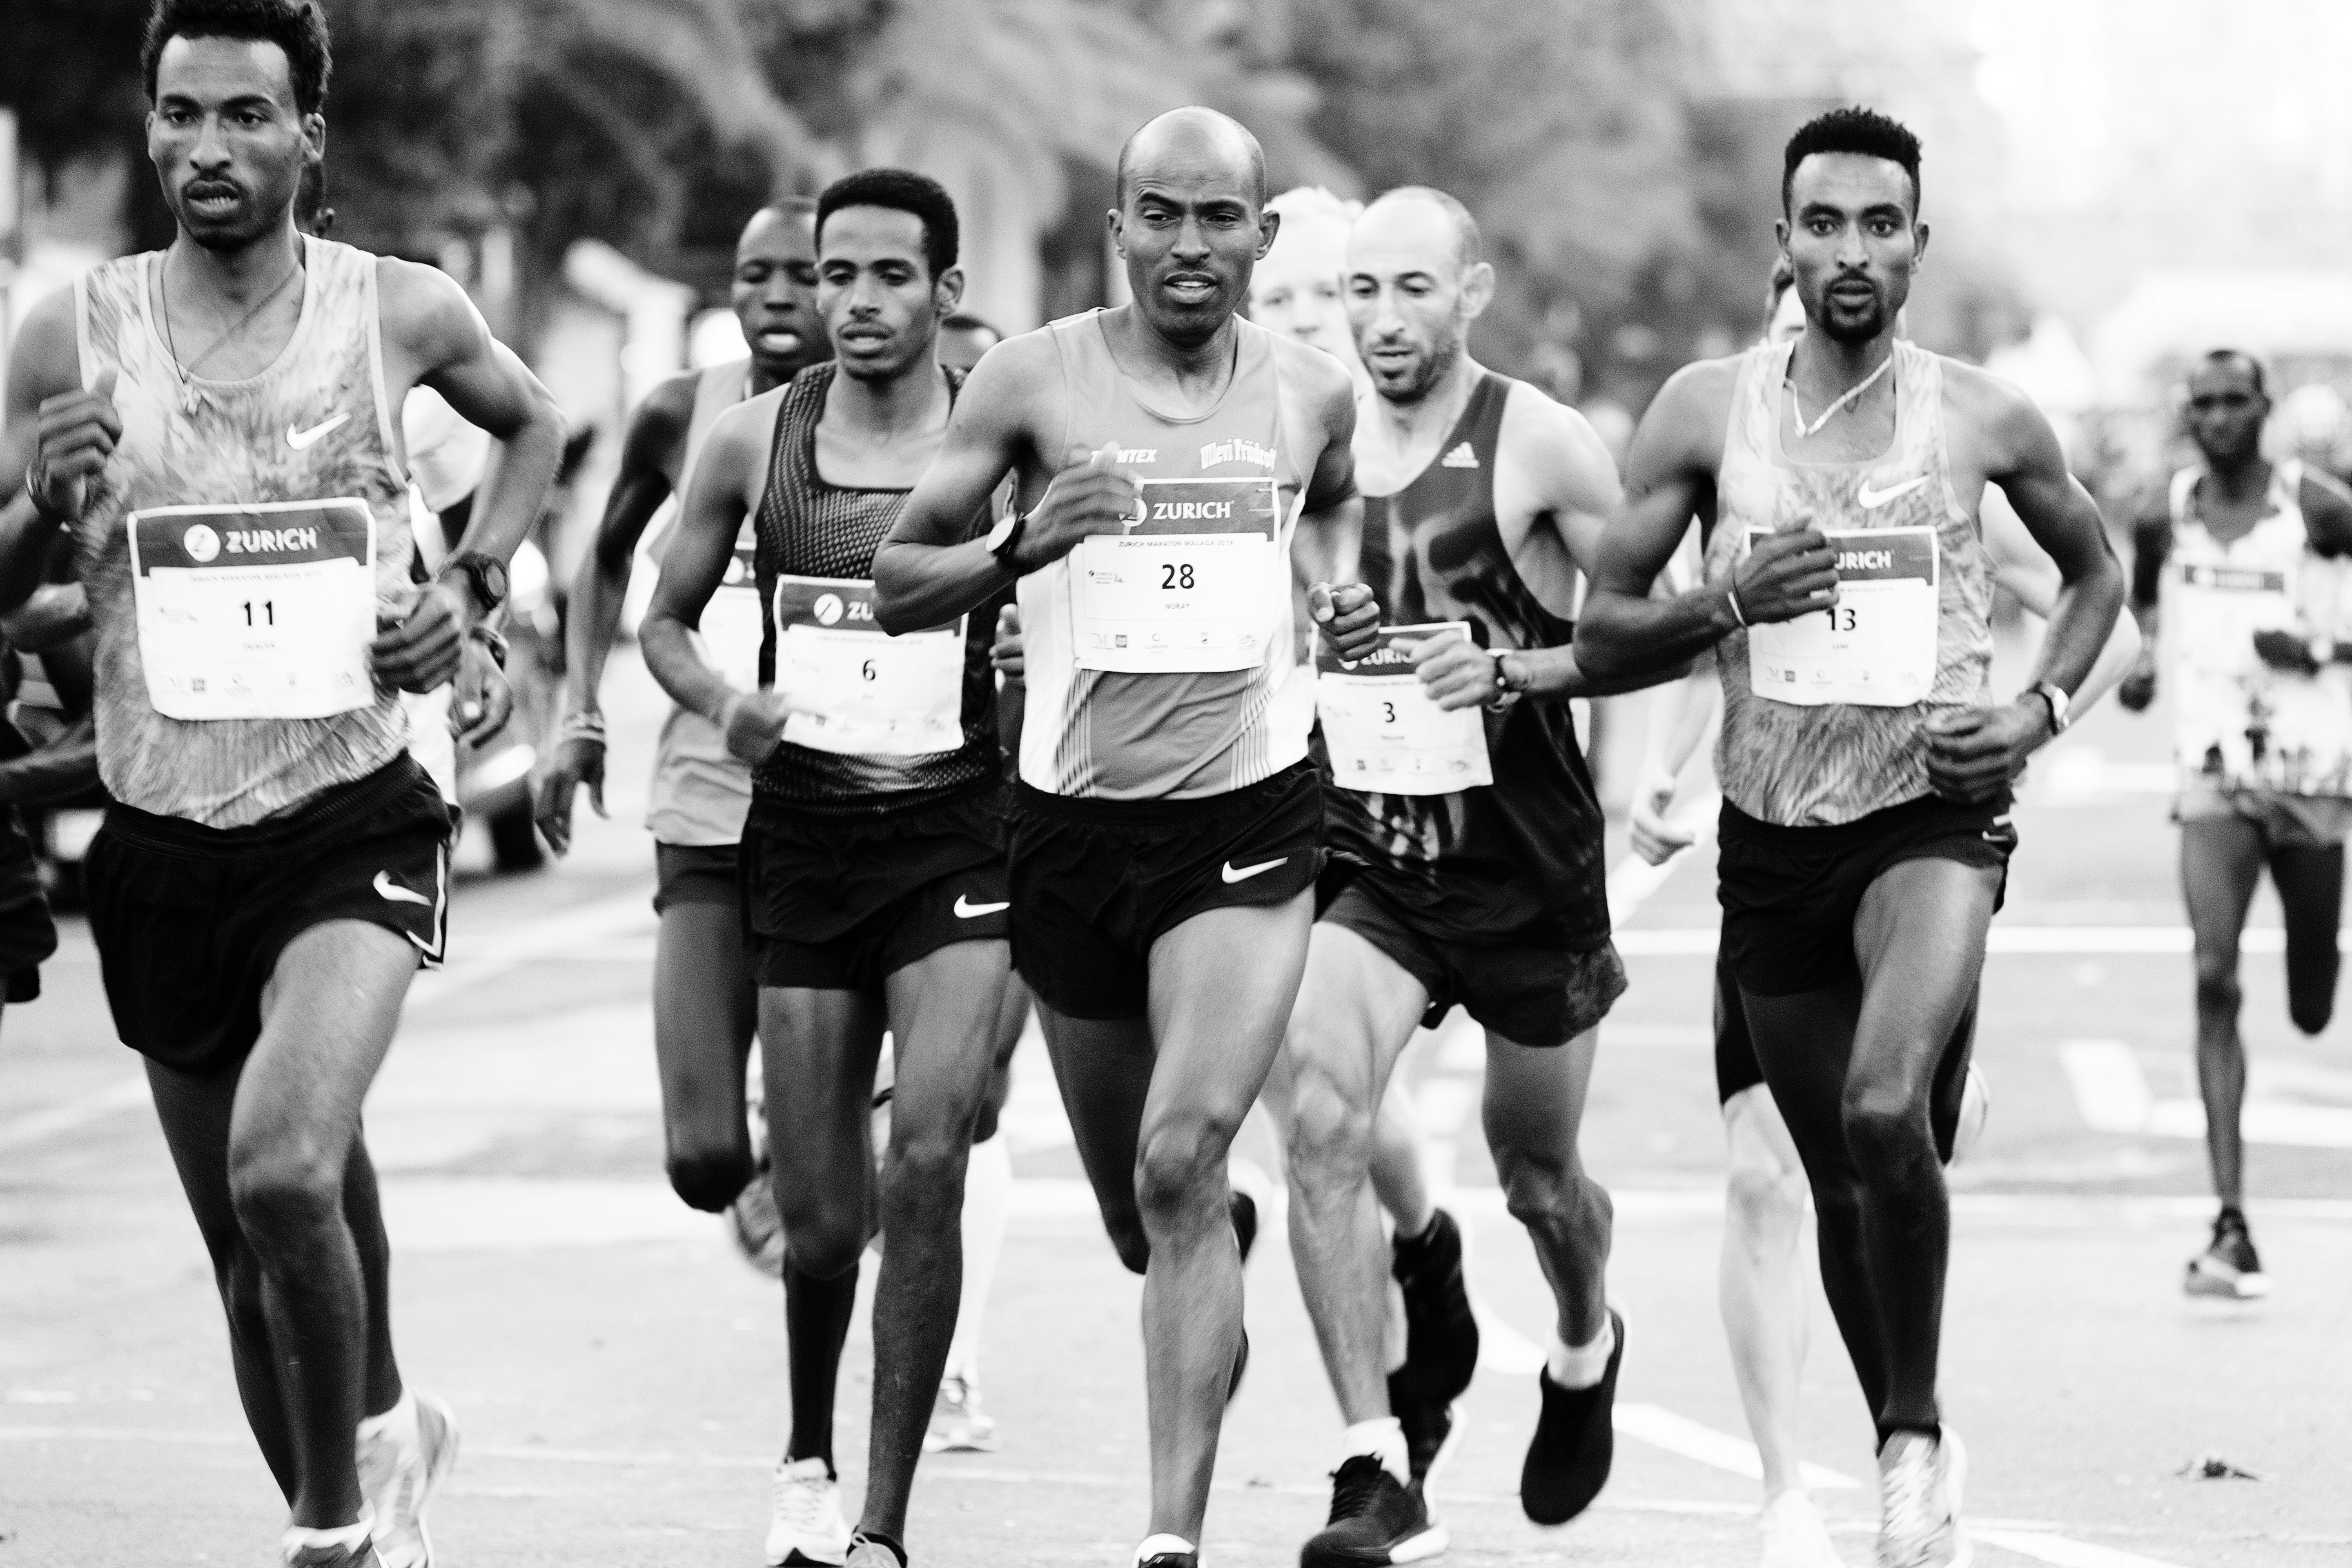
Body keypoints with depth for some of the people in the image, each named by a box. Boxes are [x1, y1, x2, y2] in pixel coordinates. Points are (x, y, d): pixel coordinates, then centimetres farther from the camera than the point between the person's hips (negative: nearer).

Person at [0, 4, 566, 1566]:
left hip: (352, 819, -3)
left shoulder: (403, 312, -3)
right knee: (250, 1242, 13)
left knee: (286, 1167, -25)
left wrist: (474, 586, 3)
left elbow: (536, 424, 19)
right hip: (162, 838, 3)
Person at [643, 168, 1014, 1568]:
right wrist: (722, 701, -6)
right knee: (821, 1215, 4)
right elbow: (667, 621, 13)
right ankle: (810, 1456, 34)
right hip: (803, 832, 2)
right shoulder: (757, 442, 2)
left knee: (929, 1155, -19)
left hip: (960, 832, -2)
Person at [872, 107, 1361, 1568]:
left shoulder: (1313, 392, 3)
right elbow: (897, 584, -4)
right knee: (1141, 1215, 14)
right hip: (1075, 826, 1)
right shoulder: (1037, 379, -4)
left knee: (1183, 1162, -20)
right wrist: (1023, 543, -18)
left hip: (1248, 822, -1)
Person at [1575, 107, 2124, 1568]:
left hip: (1934, 810, -3)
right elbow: (1601, 637, 2)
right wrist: (1730, 601, -16)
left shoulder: (1986, 419, -1)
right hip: (1773, 832, 3)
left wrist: (2040, 712, 1)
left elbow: (2098, 570, 18)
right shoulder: (1707, 409, -1)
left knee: (1887, 1110, -28)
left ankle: (1919, 1436, -10)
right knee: (1845, 1184, 13)